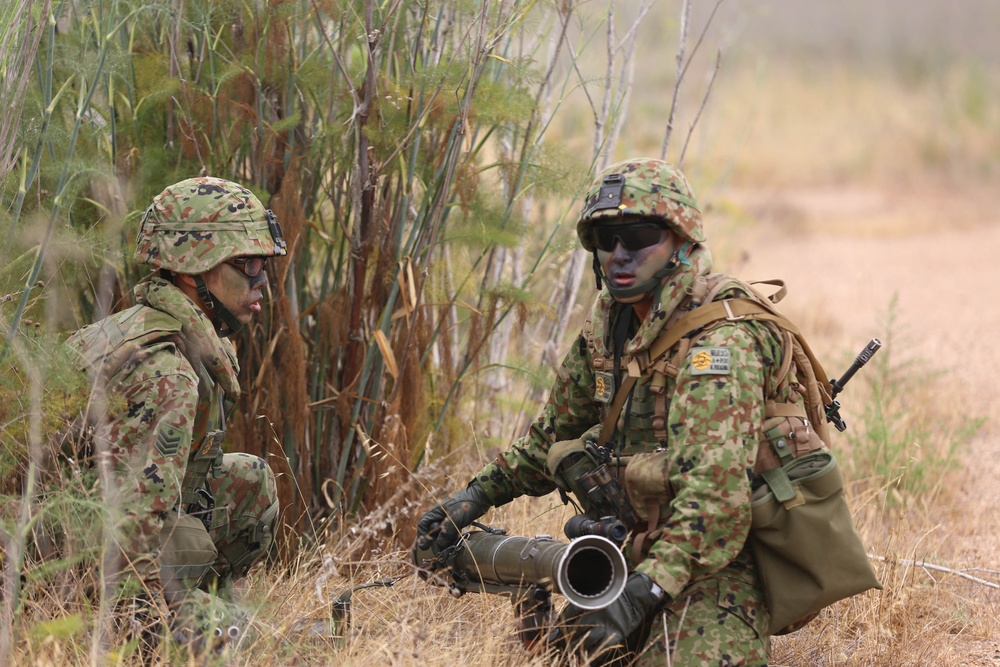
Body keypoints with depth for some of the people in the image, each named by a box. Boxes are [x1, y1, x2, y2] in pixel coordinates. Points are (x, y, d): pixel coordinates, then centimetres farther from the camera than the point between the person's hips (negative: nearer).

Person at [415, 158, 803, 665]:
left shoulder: (719, 341, -22)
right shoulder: (610, 322, 6)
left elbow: (715, 494, -32)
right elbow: (557, 431, 21)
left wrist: (643, 591, -40)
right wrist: (477, 495, 10)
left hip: (717, 564, -8)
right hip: (650, 553, 8)